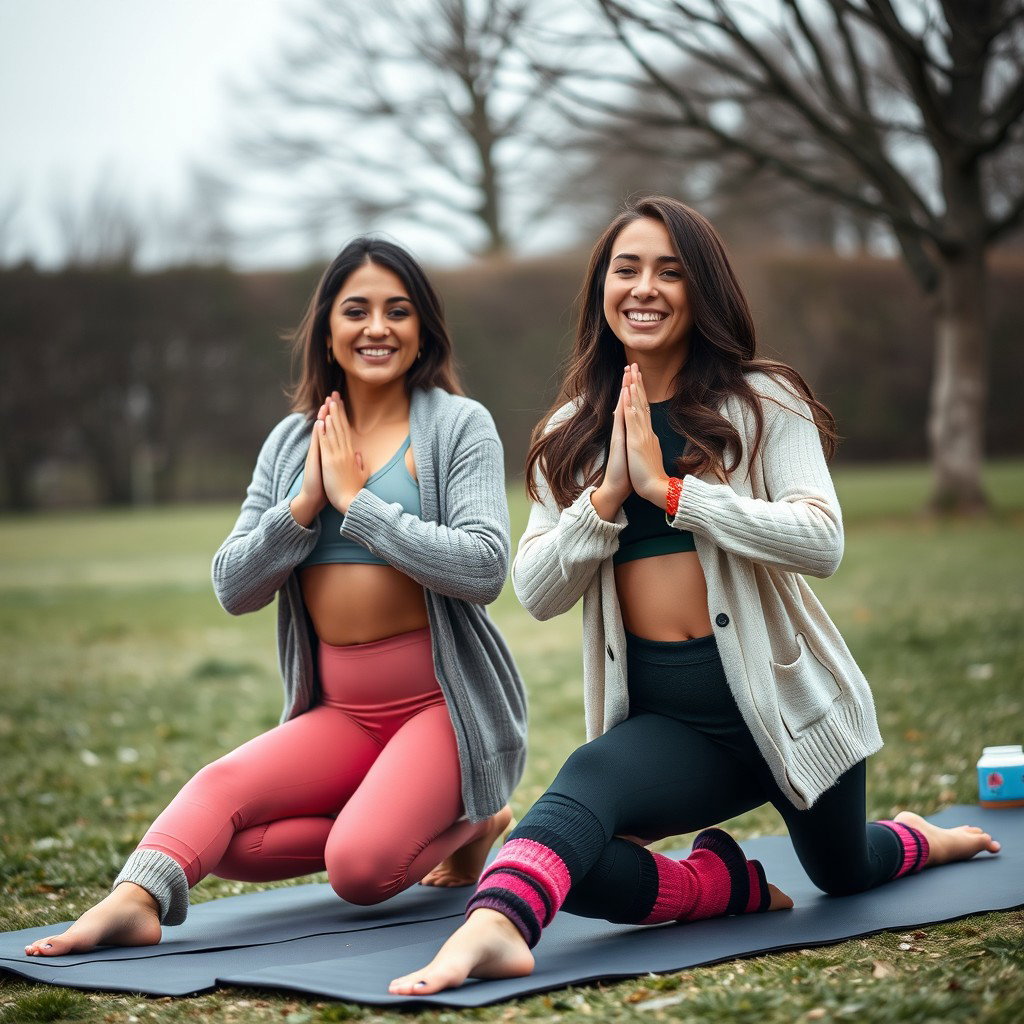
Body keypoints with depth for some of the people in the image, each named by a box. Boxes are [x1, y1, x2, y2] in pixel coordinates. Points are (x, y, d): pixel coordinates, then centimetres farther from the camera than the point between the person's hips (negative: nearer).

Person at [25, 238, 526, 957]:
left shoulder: (460, 424, -3)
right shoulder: (292, 442, 11)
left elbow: (484, 568, -18)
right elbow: (234, 589, 5)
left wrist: (356, 499, -15)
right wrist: (306, 503, -9)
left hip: (444, 702, -4)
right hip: (340, 711, 4)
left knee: (361, 869, -23)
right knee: (218, 790, -25)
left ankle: (464, 826, 3)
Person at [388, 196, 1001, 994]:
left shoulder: (761, 403, -4)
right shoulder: (574, 435, 8)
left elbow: (822, 542, -18)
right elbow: (537, 593, 0)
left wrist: (666, 487, -21)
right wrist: (608, 494, -15)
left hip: (779, 694, -2)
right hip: (665, 715, 2)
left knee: (843, 876, 19)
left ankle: (919, 839, 50)